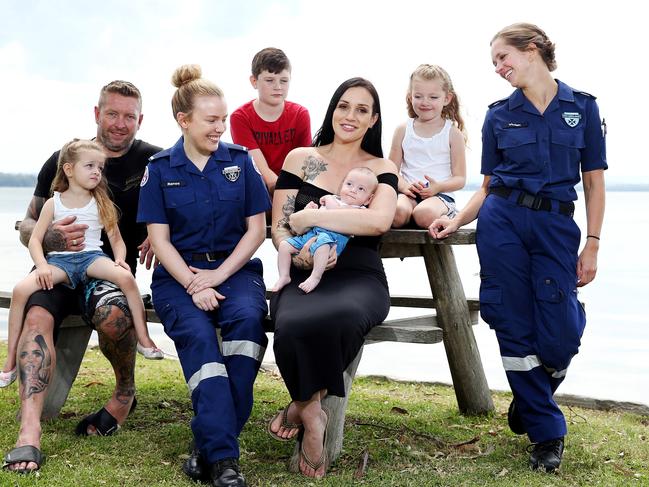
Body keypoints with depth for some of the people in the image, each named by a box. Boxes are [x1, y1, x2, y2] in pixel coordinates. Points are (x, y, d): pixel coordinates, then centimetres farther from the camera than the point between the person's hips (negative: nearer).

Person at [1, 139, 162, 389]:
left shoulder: (101, 204, 10)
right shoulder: (54, 203, 8)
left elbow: (116, 239, 11)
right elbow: (35, 239, 6)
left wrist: (120, 259, -11)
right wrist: (42, 266, -13)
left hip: (92, 256, 0)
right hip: (59, 259, 0)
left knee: (126, 277, -32)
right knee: (21, 289, -25)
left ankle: (144, 339, -20)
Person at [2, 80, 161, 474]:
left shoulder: (152, 161, 5)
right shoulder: (63, 161, 8)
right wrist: (51, 237, -16)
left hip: (112, 269, -1)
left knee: (112, 312, -35)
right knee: (37, 316, -31)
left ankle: (125, 393, -5)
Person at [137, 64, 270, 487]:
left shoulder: (240, 160, 7)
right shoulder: (160, 169, 6)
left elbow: (257, 229, 4)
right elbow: (159, 239, 1)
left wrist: (219, 275, -10)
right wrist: (193, 286, -15)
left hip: (234, 266, 1)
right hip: (179, 273, -1)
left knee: (247, 317, -32)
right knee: (197, 333, -31)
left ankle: (209, 444, -27)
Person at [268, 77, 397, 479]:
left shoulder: (382, 169, 10)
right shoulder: (300, 159, 14)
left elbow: (380, 220, -12)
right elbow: (279, 229, 9)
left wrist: (307, 217, -12)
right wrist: (298, 253, -14)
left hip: (359, 278, 0)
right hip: (304, 277, 1)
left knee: (342, 316, -39)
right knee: (293, 327, -36)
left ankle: (303, 405, -12)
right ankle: (312, 416, -8)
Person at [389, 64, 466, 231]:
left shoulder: (453, 133, 6)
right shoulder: (403, 131, 12)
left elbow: (460, 179, 4)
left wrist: (438, 187, -16)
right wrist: (404, 186, -13)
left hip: (440, 194, -1)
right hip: (408, 193, 1)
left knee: (425, 214, -36)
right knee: (397, 212, -35)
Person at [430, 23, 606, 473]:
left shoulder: (582, 107, 4)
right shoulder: (499, 115, 7)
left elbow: (594, 182, 4)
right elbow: (489, 186, 11)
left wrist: (592, 245, -2)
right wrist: (456, 221, -5)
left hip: (556, 226, -1)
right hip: (502, 222, 1)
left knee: (556, 338, -8)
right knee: (517, 330, 0)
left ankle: (530, 399, 28)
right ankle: (546, 432, 16)